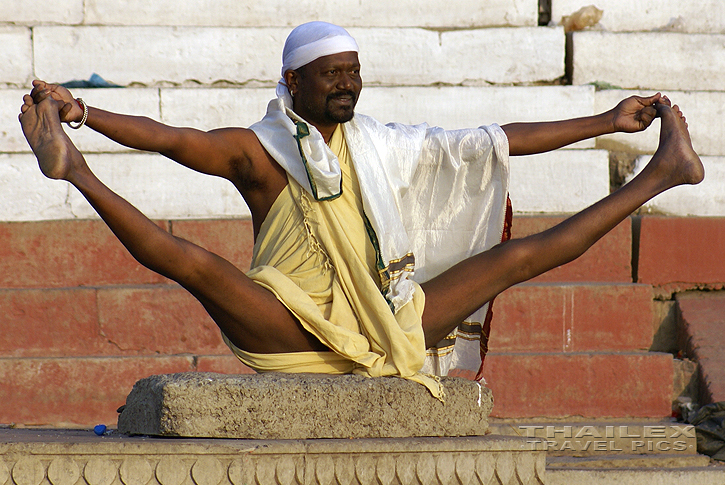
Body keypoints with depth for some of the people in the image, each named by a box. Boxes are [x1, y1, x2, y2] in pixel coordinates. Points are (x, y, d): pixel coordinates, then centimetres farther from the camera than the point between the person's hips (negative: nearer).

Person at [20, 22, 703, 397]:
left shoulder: (383, 146, 14)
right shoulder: (255, 151, 3)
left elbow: (492, 141, 15)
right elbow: (168, 138, -13)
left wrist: (607, 123, 14)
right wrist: (80, 114, -29)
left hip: (382, 320, 4)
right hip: (290, 329, -4)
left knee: (517, 256, 5)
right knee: (191, 263, -31)